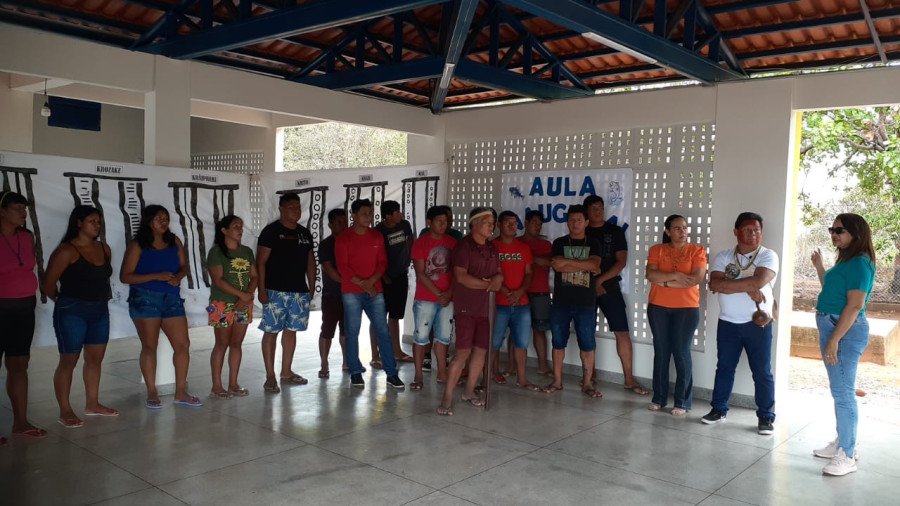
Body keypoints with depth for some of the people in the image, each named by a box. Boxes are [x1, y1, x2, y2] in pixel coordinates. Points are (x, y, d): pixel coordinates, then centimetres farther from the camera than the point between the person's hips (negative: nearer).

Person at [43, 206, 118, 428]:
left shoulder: (104, 248, 8)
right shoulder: (67, 251, -12)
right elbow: (49, 284, -10)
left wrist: (100, 297, 10)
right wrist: (65, 301, 4)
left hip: (100, 311, 7)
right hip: (72, 312, -7)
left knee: (95, 359, 13)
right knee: (68, 361, 1)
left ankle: (92, 404, 24)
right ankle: (65, 411, 9)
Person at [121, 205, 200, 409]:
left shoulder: (174, 241, 8)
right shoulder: (137, 246, -4)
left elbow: (184, 266, 15)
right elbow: (125, 276, -8)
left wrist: (178, 276, -9)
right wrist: (156, 276, -17)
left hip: (172, 299, 4)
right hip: (145, 300, -4)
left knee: (183, 344, 0)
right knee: (149, 347, 2)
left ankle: (181, 392, 10)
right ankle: (152, 393, 14)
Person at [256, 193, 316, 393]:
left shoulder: (305, 233, 13)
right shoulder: (271, 231, -5)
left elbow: (310, 261, 18)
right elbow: (261, 262, -8)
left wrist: (311, 286, 12)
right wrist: (261, 289, -14)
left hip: (299, 291, 6)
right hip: (275, 291, -6)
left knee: (291, 331, 11)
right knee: (271, 331, -3)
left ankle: (286, 372, 21)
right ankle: (270, 376, 3)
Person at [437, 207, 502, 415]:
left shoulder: (491, 248, 15)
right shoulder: (464, 245, -8)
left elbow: (498, 273, 18)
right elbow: (461, 276, -18)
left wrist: (497, 279, -7)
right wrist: (488, 284, -13)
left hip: (484, 307, 7)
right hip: (465, 306, -7)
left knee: (481, 350, 9)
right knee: (463, 352, -11)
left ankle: (469, 391, 24)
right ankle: (447, 398, -5)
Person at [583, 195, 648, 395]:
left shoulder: (615, 231, 5)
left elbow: (621, 261, -2)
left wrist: (600, 280, -11)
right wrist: (592, 284, -6)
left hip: (609, 287, -1)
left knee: (622, 332, -5)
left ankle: (629, 379, 0)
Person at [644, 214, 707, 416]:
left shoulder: (697, 250, 1)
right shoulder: (656, 250, 6)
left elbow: (697, 279, -12)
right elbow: (651, 275, -8)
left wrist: (665, 281, -12)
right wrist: (675, 275, -18)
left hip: (687, 309, -2)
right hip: (658, 308, 2)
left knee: (682, 354, 0)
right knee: (661, 353, 8)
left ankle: (683, 402, 9)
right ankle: (659, 398, 18)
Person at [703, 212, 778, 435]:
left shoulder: (768, 256, -5)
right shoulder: (723, 256, 4)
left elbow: (759, 281, -23)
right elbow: (714, 284, -12)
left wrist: (727, 284, -15)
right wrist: (747, 288, -20)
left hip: (757, 323, -3)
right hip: (727, 322, 3)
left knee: (762, 372, 4)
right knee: (724, 367, 12)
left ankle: (766, 417, 16)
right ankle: (719, 409, 24)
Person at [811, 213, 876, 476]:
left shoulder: (859, 264, -16)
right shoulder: (845, 260, 14)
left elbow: (854, 306, -21)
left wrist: (834, 341, -23)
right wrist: (819, 267, 17)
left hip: (845, 332, -10)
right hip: (832, 328, 10)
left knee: (843, 393, -7)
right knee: (841, 391, 16)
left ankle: (847, 457, 0)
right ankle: (843, 442, 27)